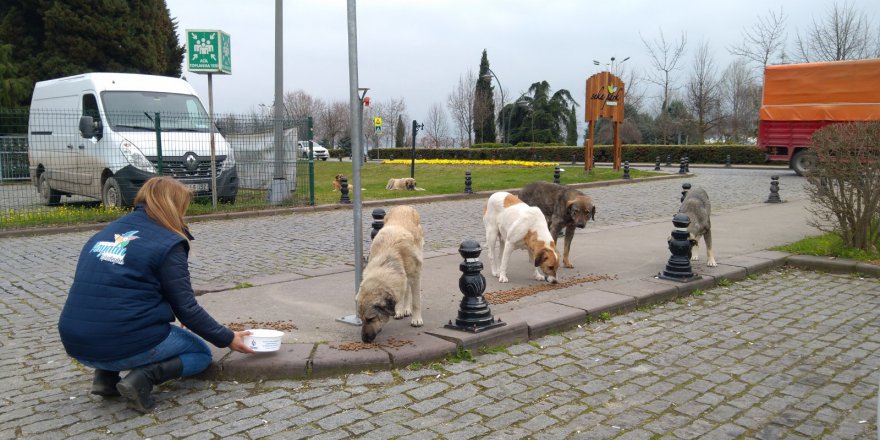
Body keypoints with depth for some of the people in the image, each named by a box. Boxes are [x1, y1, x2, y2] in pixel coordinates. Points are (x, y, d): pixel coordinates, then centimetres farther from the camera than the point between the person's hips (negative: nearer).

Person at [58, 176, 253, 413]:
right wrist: (227, 338, 6)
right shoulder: (167, 243, -7)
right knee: (201, 353, 17)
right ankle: (143, 377, -9)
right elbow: (186, 309, -7)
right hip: (126, 344, -7)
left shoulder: (105, 233, 15)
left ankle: (106, 375, 15)